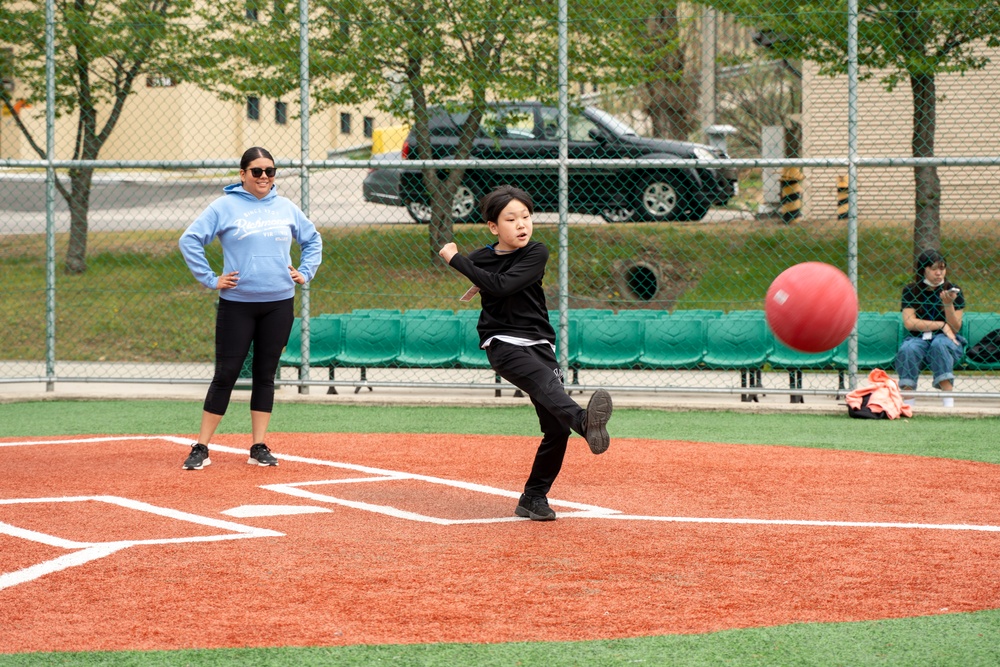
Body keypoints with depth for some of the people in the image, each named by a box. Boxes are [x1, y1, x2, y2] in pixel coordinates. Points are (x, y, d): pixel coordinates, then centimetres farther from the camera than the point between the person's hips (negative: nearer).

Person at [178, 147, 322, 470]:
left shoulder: (286, 208, 9)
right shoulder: (225, 206, -3)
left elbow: (313, 240, 23)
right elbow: (189, 240, -5)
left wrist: (305, 273, 11)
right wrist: (209, 279, -8)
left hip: (279, 303, 4)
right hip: (237, 303, -3)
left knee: (265, 375, 7)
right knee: (226, 374, -5)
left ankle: (259, 448, 12)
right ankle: (201, 448, 0)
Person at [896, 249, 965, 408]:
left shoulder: (953, 290, 3)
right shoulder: (910, 291, 3)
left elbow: (955, 328, -2)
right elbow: (909, 322, -9)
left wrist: (949, 304, -19)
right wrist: (941, 325, -12)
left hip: (946, 341, 0)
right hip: (918, 339, 0)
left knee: (940, 344, -35)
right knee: (908, 349, -33)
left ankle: (949, 402, -41)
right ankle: (907, 403, -37)